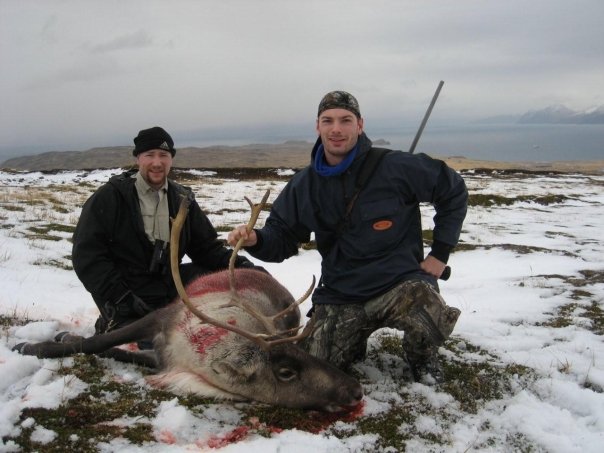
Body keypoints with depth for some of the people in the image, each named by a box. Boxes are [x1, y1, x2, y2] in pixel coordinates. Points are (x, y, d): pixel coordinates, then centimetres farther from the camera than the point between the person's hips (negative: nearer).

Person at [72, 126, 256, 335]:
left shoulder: (182, 199, 7)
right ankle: (109, 328, 10)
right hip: (126, 291, -5)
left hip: (169, 284, 5)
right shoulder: (110, 196, -8)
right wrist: (120, 296, -20)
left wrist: (237, 264, -11)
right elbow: (86, 253, -11)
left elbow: (206, 247, 9)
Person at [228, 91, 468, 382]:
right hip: (339, 295, 4)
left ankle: (422, 356, 4)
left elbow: (453, 191, -1)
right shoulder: (305, 184, 2)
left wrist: (440, 253, -4)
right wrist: (255, 240, -17)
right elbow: (282, 236, 7)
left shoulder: (395, 167, -12)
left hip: (400, 281, -4)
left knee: (431, 320, -35)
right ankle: (356, 338, 32)